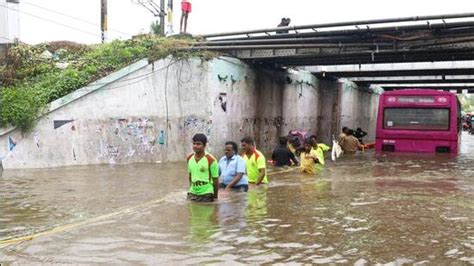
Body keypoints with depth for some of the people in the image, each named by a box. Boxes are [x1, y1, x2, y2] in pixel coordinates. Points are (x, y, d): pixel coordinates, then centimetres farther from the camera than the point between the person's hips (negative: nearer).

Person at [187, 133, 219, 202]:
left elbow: (215, 180, -6)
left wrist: (215, 197, -2)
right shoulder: (190, 158, 4)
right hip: (192, 194, 5)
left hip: (206, 195, -5)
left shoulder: (211, 160, -13)